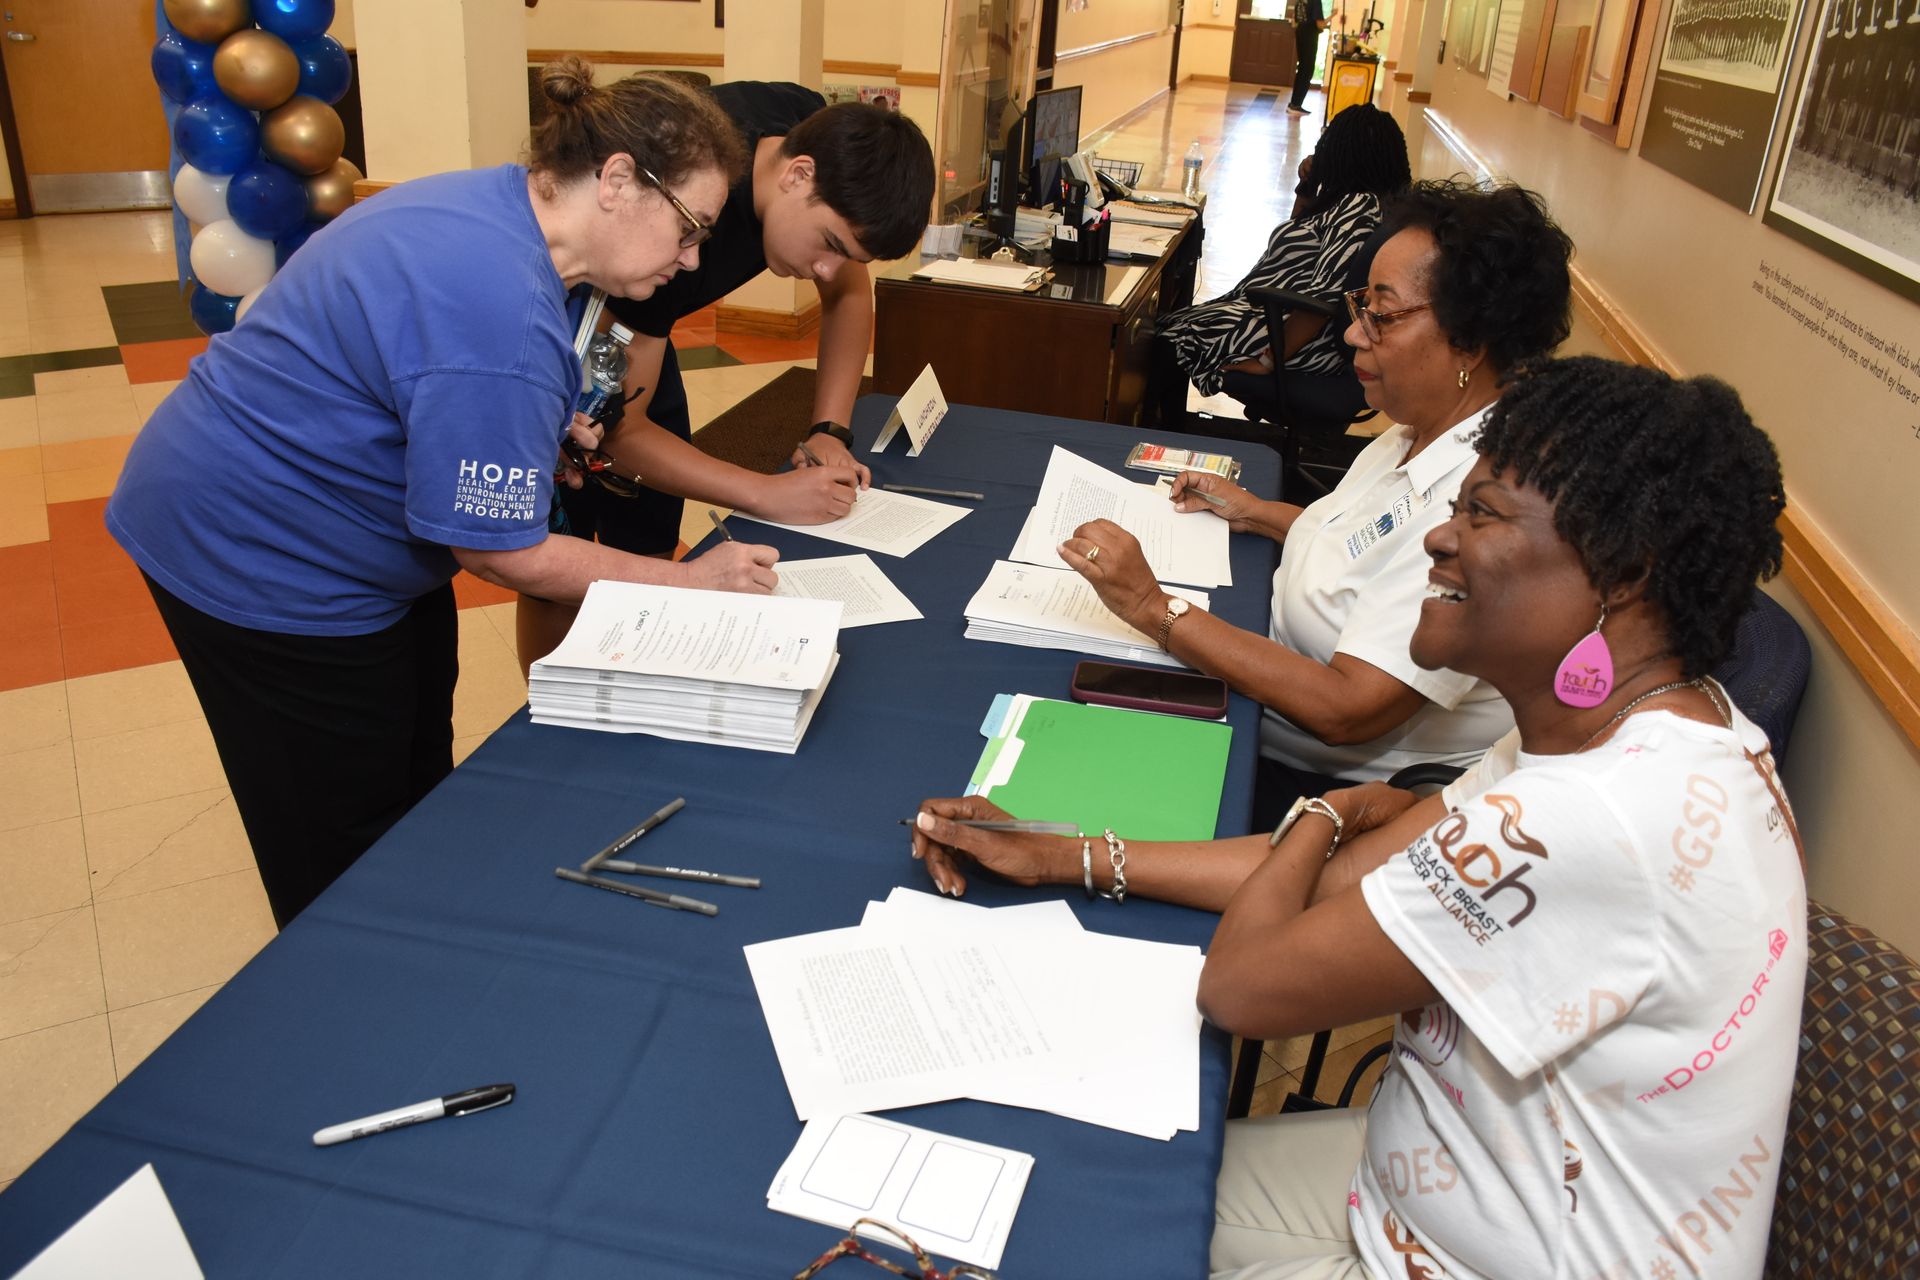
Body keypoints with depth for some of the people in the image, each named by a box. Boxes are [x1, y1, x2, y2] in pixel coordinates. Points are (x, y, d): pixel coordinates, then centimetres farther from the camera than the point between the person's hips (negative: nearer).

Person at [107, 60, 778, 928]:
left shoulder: (491, 204, -2)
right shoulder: (506, 317, -33)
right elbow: (504, 554, -26)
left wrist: (536, 431, 0)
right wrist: (690, 580, -16)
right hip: (256, 561, -10)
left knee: (419, 789, 20)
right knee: (345, 857, 6)